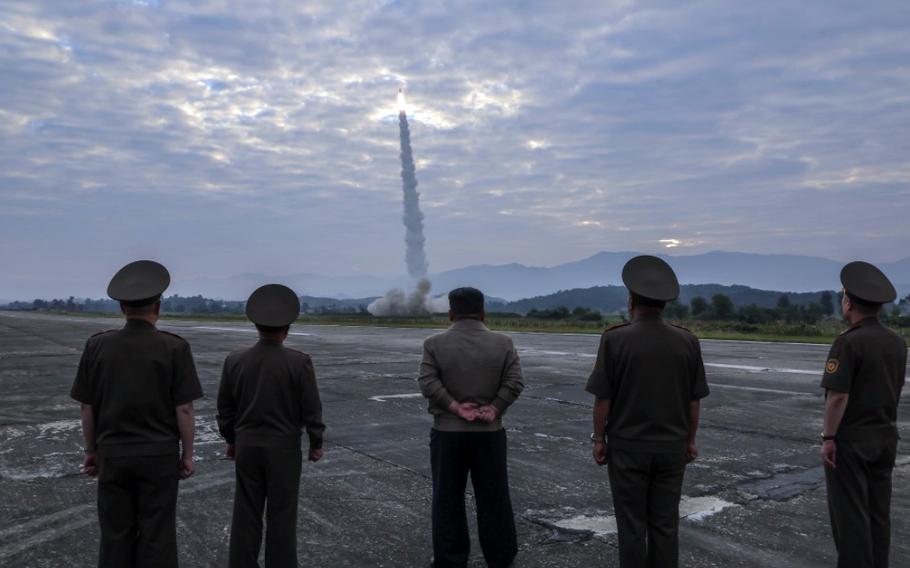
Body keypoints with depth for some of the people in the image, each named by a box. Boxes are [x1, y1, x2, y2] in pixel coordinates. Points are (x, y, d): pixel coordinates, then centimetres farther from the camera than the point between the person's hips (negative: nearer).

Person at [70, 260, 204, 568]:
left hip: (113, 455, 2)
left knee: (116, 536, 13)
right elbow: (184, 409, -11)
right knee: (156, 536, 7)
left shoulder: (97, 345, -5)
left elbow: (87, 407, 1)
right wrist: (187, 455, 0)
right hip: (159, 456, -2)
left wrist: (91, 450, 13)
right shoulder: (174, 347, -13)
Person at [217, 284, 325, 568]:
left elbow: (225, 407, 5)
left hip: (247, 446, 3)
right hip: (285, 448, -3)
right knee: (281, 515, 7)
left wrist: (231, 440, 18)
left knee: (246, 513, 12)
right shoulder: (299, 362, -15)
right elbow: (311, 409, -10)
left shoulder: (235, 360, -4)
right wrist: (316, 443, 4)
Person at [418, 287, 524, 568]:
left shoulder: (434, 343, -4)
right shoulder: (503, 343, 0)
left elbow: (427, 383, -13)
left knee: (448, 498, 9)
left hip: (448, 431, -1)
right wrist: (493, 410, -8)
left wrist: (456, 408, -11)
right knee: (494, 497, 12)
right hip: (490, 432, 1)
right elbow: (515, 382, -7)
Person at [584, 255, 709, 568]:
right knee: (665, 525, 12)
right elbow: (694, 400, 3)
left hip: (628, 447, -3)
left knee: (632, 526, 7)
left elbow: (603, 398, -10)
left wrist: (599, 438, 1)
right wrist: (690, 439, 14)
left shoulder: (615, 338, -13)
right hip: (671, 447, 3)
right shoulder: (687, 341, -3)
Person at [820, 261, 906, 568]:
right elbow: (895, 389, 14)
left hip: (851, 439, -7)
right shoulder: (898, 342, 4)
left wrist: (828, 437, -15)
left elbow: (838, 396, -21)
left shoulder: (848, 342, -19)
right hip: (885, 436, 7)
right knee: (878, 510, 14)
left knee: (850, 513, 1)